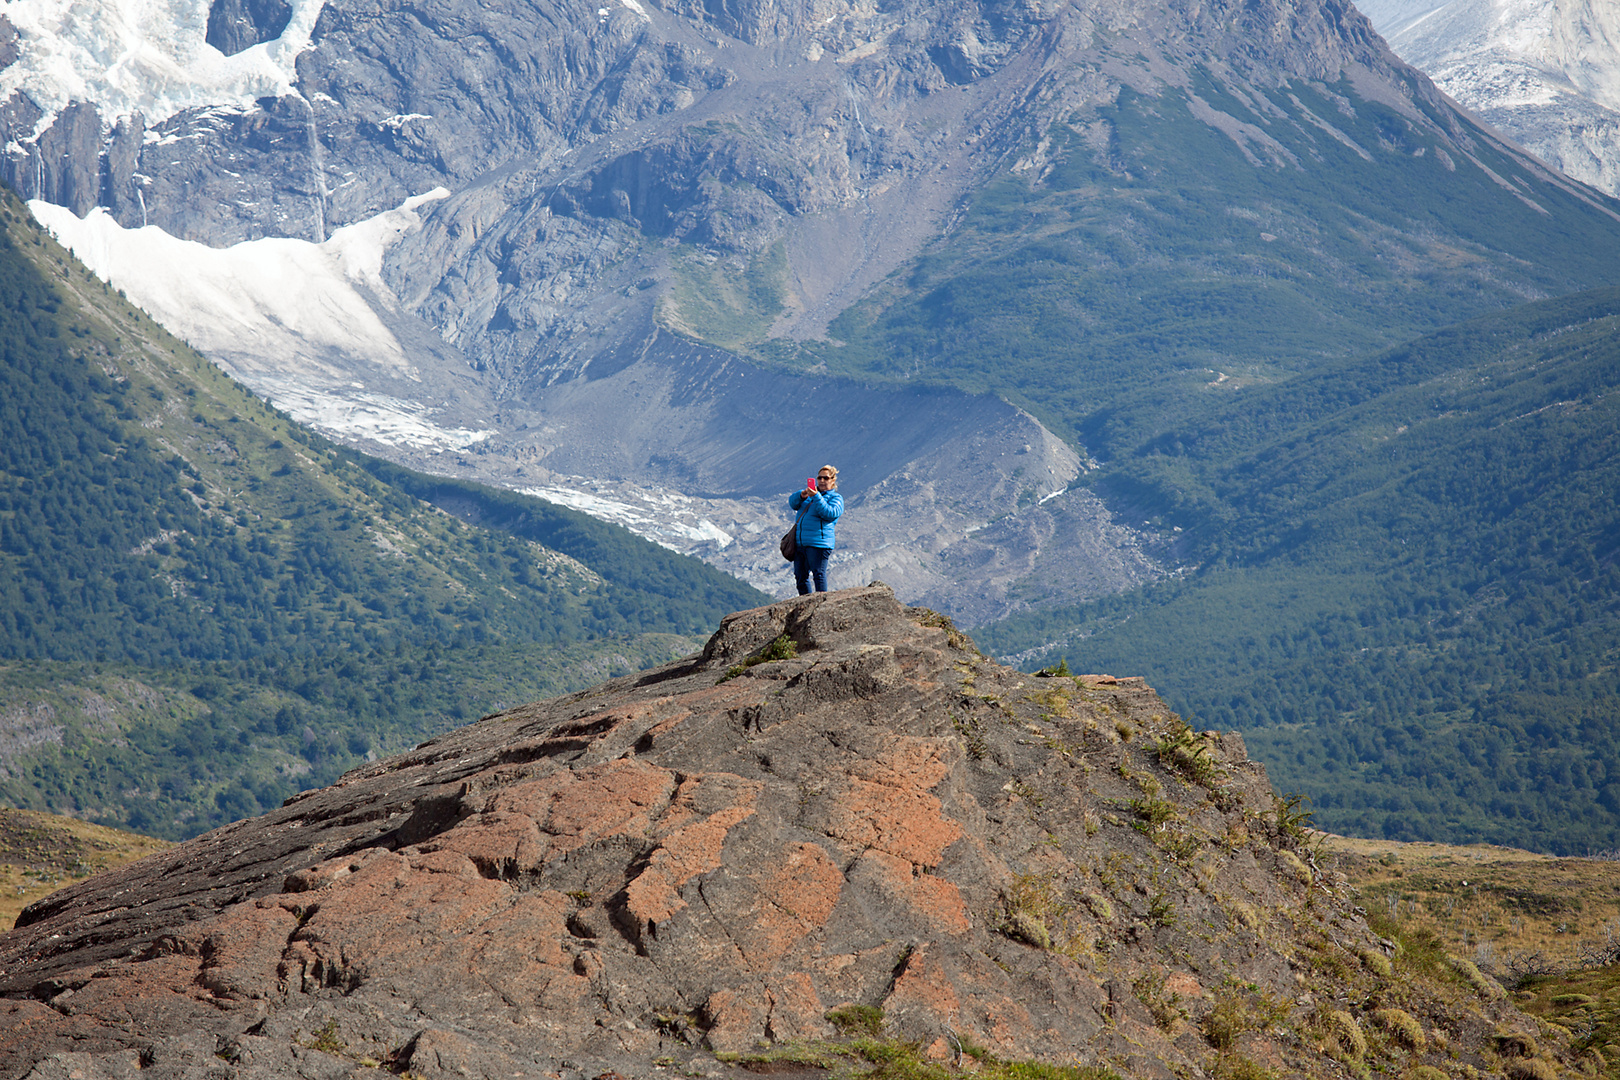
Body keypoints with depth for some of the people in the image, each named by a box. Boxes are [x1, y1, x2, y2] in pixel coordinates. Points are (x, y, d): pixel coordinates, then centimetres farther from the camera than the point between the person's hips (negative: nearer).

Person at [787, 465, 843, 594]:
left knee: (819, 574, -11)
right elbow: (793, 503, 11)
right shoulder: (811, 492, 22)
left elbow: (830, 513, -15)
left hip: (818, 544, -7)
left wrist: (816, 496, -21)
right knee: (800, 576, 7)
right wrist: (802, 495, -10)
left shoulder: (836, 498, 4)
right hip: (800, 543, 7)